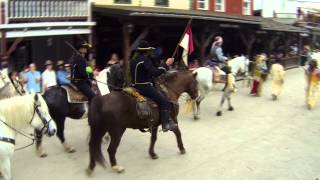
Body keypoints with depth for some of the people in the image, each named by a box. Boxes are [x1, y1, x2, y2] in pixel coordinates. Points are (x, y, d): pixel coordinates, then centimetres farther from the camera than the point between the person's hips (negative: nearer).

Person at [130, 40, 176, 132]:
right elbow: (155, 73, -23)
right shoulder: (145, 59, -16)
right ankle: (166, 124, -13)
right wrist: (166, 64, -15)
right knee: (164, 100, -10)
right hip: (144, 86, -10)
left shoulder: (133, 60, 14)